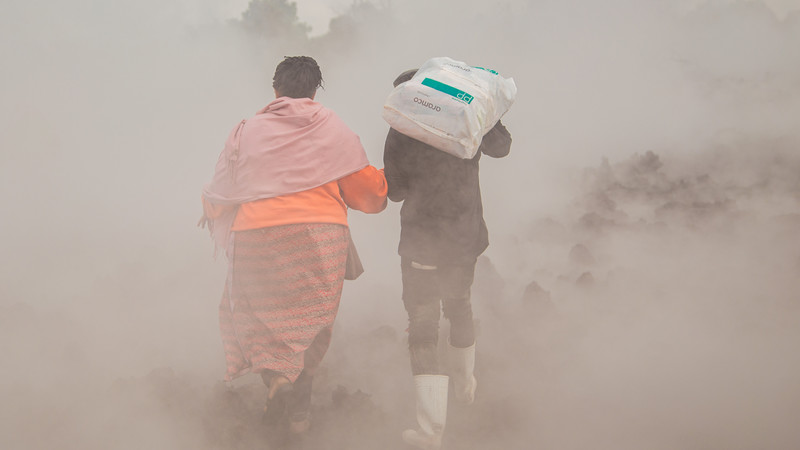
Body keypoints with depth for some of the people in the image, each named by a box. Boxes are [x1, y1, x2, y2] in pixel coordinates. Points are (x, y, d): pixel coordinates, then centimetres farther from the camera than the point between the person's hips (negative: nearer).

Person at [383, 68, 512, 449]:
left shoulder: (401, 132, -11)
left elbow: (395, 192, -5)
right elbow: (501, 146, 17)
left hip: (421, 244, -4)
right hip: (467, 237, 4)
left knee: (423, 324, 0)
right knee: (459, 305, 28)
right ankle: (464, 382, 49)